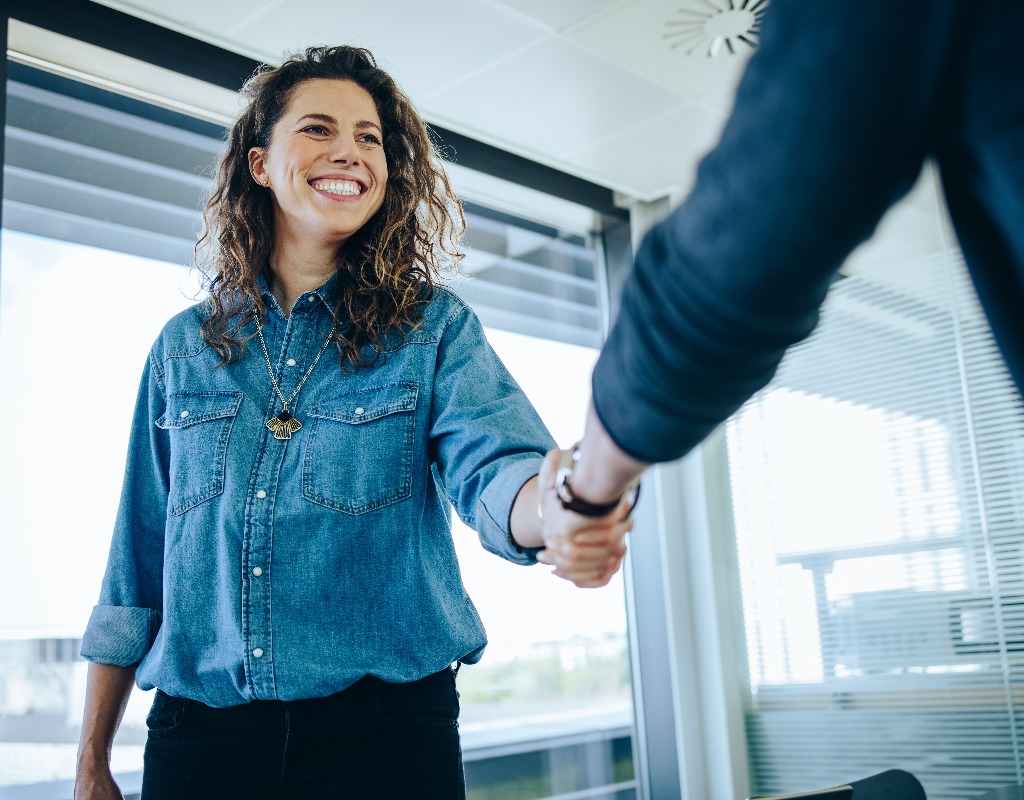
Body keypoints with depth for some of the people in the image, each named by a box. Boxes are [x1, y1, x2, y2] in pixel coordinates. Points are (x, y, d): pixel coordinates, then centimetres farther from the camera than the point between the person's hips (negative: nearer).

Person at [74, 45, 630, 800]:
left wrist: (558, 508, -43)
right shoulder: (185, 347, 7)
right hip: (199, 730, 3)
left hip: (386, 730, -2)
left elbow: (492, 467, -19)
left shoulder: (434, 328, 0)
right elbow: (136, 567, 10)